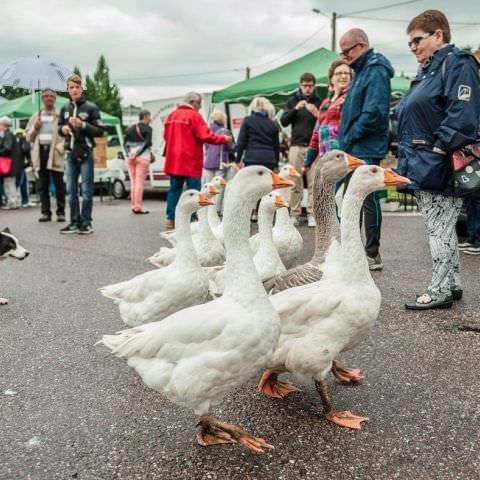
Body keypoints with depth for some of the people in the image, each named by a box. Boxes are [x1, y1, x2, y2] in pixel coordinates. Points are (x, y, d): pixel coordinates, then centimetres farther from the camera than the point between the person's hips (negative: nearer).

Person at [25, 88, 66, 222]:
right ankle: (45, 212, 9)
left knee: (59, 185, -4)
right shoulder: (35, 117, 20)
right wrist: (35, 127, 1)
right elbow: (28, 137, 19)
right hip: (40, 151, 4)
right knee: (43, 185, 4)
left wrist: (61, 147, -16)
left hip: (55, 152, -4)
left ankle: (61, 212, 2)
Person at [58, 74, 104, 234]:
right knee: (71, 190, 7)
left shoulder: (91, 107, -1)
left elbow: (100, 131, -3)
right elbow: (60, 127, 23)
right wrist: (62, 128, 0)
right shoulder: (65, 108, 12)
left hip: (85, 153, -5)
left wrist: (82, 125, -16)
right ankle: (74, 222, 14)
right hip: (70, 153, 5)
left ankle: (86, 223, 4)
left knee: (86, 190, -2)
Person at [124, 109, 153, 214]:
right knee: (140, 182, -4)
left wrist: (129, 154, 4)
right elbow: (147, 143, -14)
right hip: (142, 157, -6)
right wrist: (150, 154, -5)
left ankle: (133, 205, 16)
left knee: (133, 182, 13)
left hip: (130, 157, 6)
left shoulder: (130, 128, 14)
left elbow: (126, 143, 9)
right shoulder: (147, 128, -4)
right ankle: (137, 207, -5)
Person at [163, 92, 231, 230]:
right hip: (190, 161, -7)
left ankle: (170, 219, 11)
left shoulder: (172, 115, 12)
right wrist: (224, 139, -6)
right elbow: (205, 136, -16)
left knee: (174, 189, 11)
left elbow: (166, 135, 16)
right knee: (193, 190, -1)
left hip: (173, 160, 7)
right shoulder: (194, 116, -10)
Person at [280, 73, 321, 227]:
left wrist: (316, 114, -14)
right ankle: (295, 214, 7)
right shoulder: (293, 101, 12)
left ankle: (312, 214, -1)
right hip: (296, 145, 1)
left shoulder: (319, 102, 7)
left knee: (313, 182, -4)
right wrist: (296, 109, -11)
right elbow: (283, 121, 3)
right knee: (295, 182, 2)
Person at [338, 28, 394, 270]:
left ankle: (373, 255, 4)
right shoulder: (362, 71, 18)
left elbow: (374, 113, -24)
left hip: (365, 151, -10)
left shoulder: (376, 71, -13)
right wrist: (346, 141, 11)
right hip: (353, 150, 10)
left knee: (368, 201, -4)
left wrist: (350, 137, -16)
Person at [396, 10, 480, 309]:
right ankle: (452, 284, 23)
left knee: (440, 228, -5)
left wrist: (440, 147, -24)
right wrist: (408, 155, 17)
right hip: (423, 167, 10)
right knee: (440, 228, 14)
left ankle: (441, 290, 3)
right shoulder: (427, 70, 21)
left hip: (440, 167, -10)